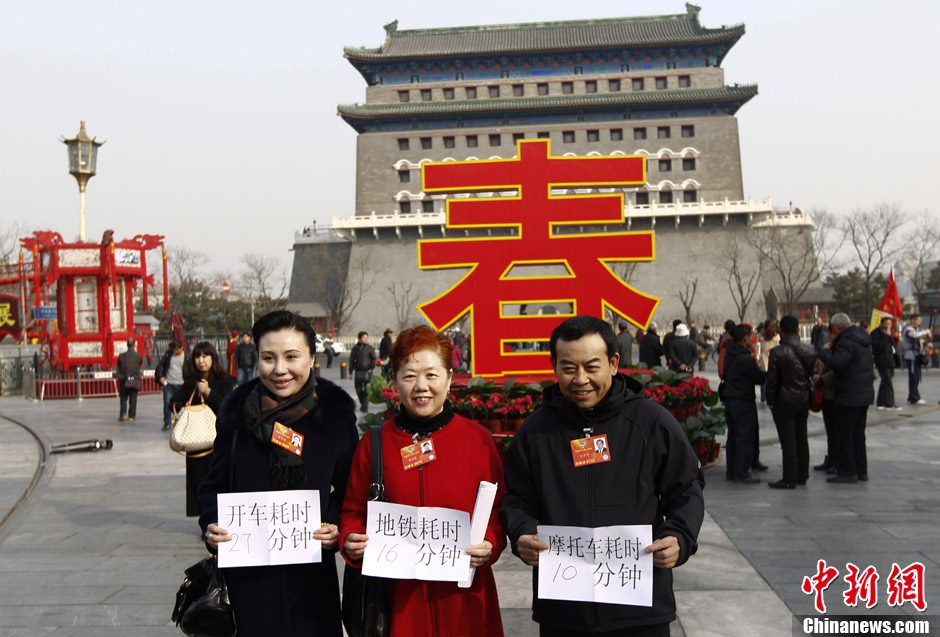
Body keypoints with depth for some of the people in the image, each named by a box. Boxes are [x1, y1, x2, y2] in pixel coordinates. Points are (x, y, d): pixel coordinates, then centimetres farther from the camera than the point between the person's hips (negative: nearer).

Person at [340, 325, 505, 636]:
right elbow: (354, 511, 8)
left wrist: (490, 545, -15)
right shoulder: (374, 444, 2)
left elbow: (499, 509, 3)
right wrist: (351, 541, -11)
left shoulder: (478, 439, -1)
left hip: (462, 594, 0)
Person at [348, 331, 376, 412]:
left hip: (367, 371, -2)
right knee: (358, 390, 7)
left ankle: (365, 406, -1)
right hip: (358, 372, 2)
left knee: (367, 390, -6)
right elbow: (351, 360, 9)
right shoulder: (355, 348, 5)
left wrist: (371, 368, -9)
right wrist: (351, 372, 6)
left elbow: (373, 359, 5)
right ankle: (362, 404, 27)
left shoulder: (370, 348, 2)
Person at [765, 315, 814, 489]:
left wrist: (771, 401, -1)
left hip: (784, 401, -5)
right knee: (802, 439, 14)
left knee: (788, 441, -2)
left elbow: (772, 380, -11)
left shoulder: (777, 352, -14)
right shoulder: (809, 351, 1)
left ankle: (789, 479, 0)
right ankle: (802, 475, 23)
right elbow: (813, 375, 9)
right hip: (803, 400, 5)